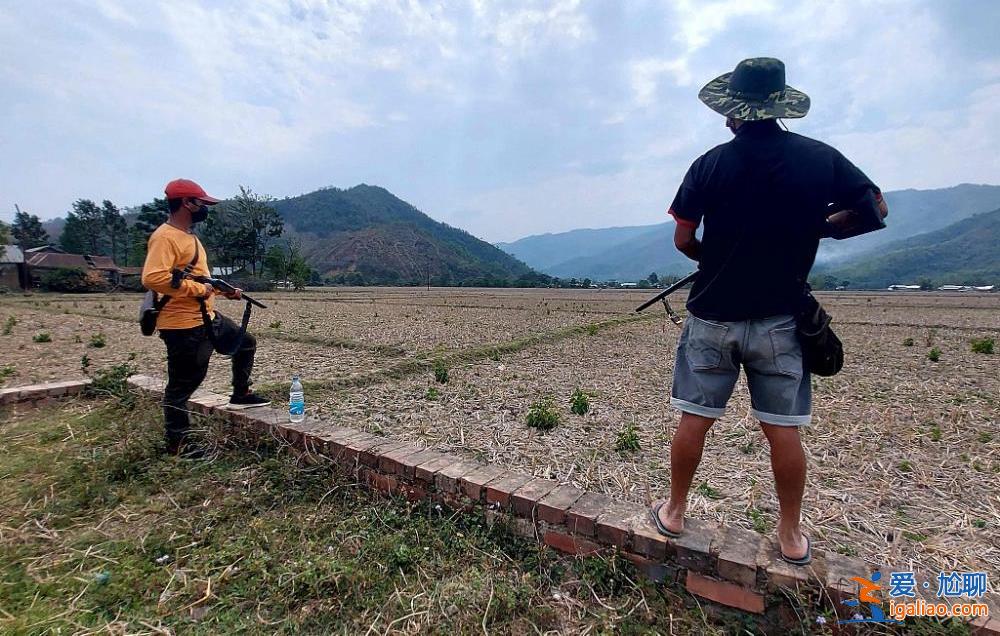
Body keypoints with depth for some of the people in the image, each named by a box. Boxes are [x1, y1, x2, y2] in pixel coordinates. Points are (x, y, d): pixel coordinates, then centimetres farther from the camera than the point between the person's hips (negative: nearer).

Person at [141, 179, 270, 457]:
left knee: (246, 343, 22)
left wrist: (224, 290, 15)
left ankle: (240, 395, 35)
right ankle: (177, 442, 17)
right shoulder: (165, 237, -17)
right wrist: (197, 289, -24)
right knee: (182, 384, 2)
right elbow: (152, 278, -30)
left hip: (207, 317, 10)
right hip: (183, 325, -10)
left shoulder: (188, 235, 14)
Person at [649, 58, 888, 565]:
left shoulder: (711, 164, -6)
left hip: (713, 317, -1)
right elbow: (876, 209, 9)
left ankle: (674, 513, 24)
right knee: (783, 431, 11)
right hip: (779, 319, 2)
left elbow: (682, 241, -4)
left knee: (693, 421, 9)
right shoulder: (820, 157, 0)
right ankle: (792, 537, 25)